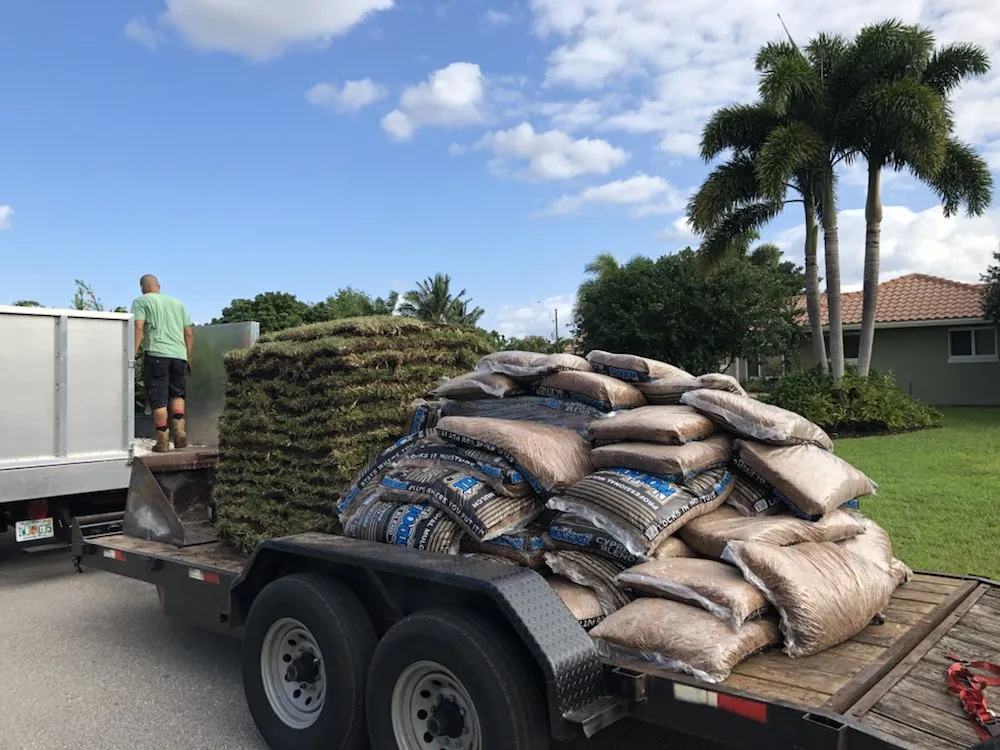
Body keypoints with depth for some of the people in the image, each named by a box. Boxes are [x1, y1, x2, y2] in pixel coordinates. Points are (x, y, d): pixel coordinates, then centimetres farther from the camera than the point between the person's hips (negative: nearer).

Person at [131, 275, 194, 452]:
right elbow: (189, 333, 19)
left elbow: (138, 328, -7)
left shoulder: (141, 301, 9)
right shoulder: (176, 303, 22)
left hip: (156, 354, -4)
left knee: (158, 399, 0)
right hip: (179, 354, 4)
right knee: (177, 394, 17)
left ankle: (162, 441, 1)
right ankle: (179, 429, -1)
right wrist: (188, 357, 25)